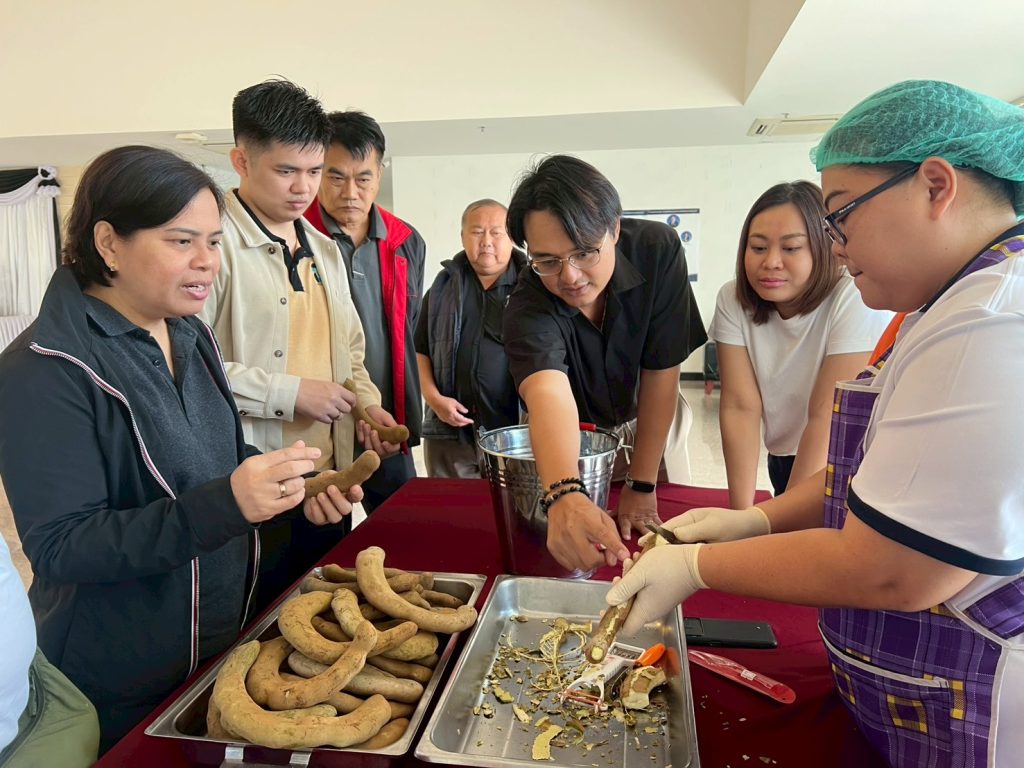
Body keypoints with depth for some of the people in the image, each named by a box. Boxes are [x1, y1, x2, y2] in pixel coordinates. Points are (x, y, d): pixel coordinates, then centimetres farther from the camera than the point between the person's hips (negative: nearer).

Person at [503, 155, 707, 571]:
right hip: (571, 436, -1)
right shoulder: (526, 309, -33)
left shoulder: (658, 250, -28)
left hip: (646, 422, 2)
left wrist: (641, 485, -22)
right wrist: (564, 497, -71)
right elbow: (548, 394, -52)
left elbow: (661, 373, -25)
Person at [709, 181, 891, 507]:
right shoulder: (733, 300, -11)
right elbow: (740, 407, -16)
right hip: (784, 461, 3)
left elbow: (826, 418, -22)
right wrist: (741, 515, -22)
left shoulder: (857, 300, -21)